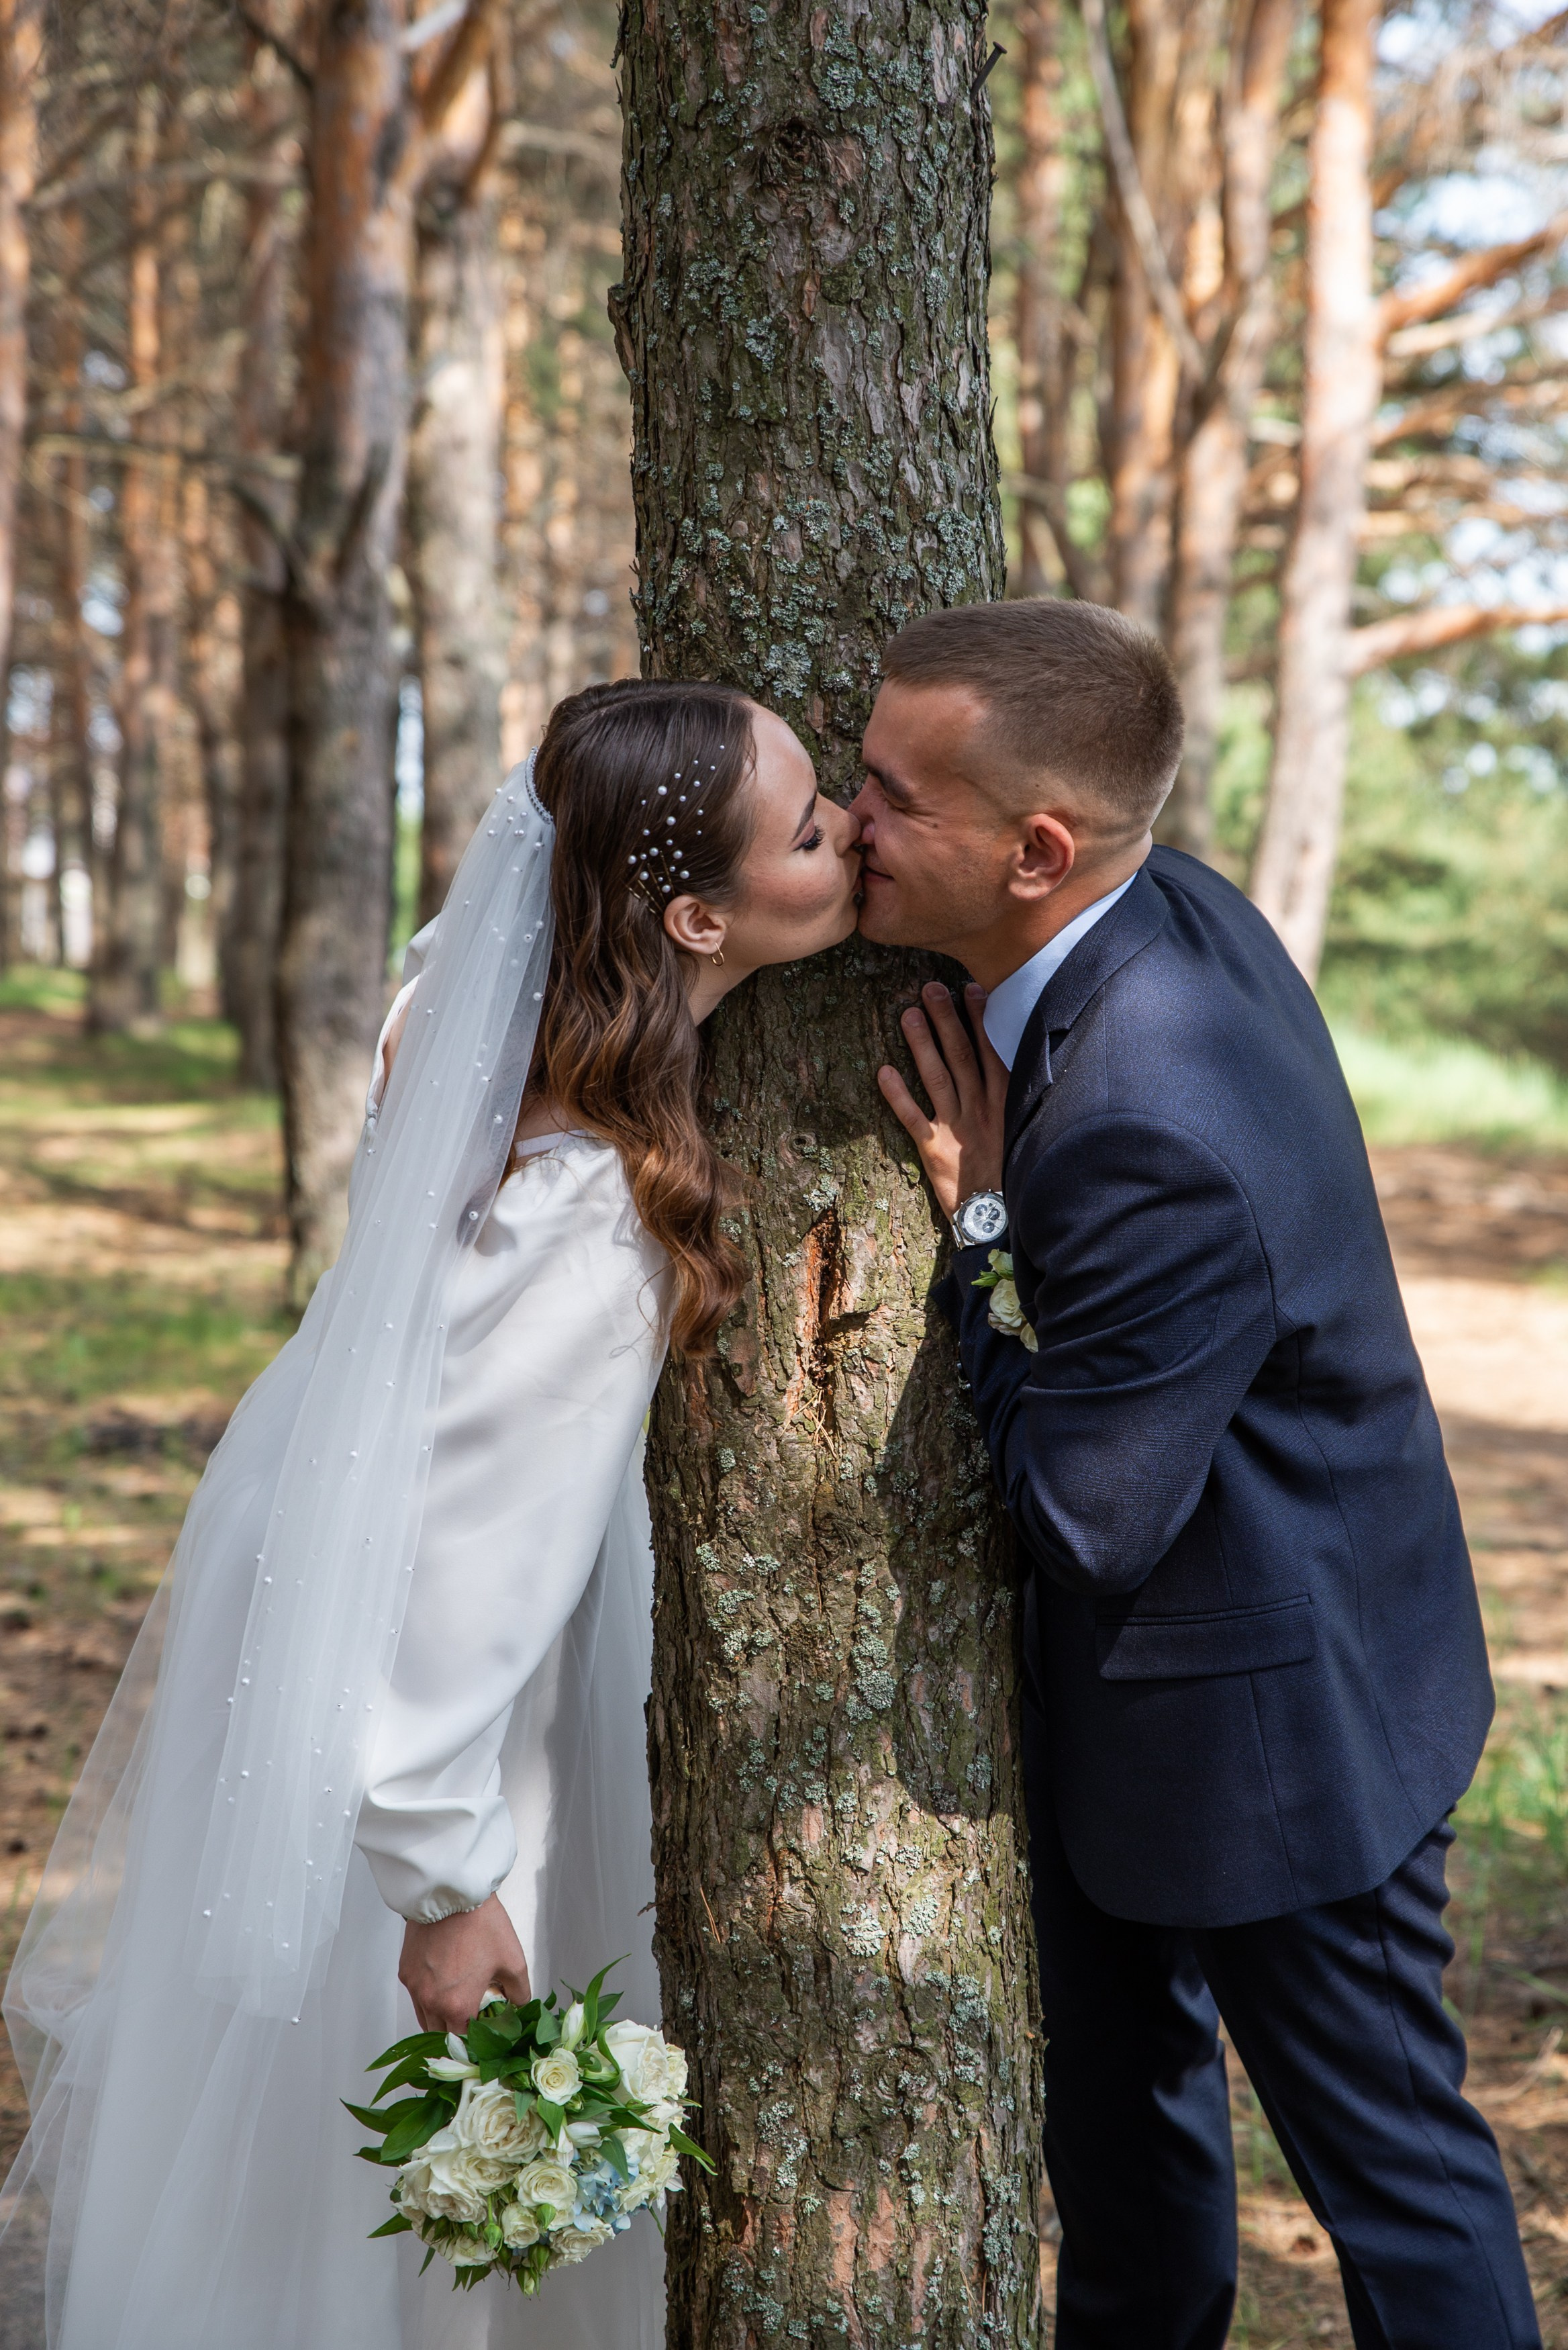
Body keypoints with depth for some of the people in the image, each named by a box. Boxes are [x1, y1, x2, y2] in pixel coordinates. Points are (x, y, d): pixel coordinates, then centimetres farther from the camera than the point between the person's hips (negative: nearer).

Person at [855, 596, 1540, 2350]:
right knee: (1117, 2089, 26)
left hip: (1264, 1721, -9)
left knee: (1383, 2147, 10)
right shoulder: (1170, 909, -9)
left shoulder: (1153, 1139, -37)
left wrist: (983, 1231, -20)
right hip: (1125, 1686, 9)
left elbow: (1079, 1524, -26)